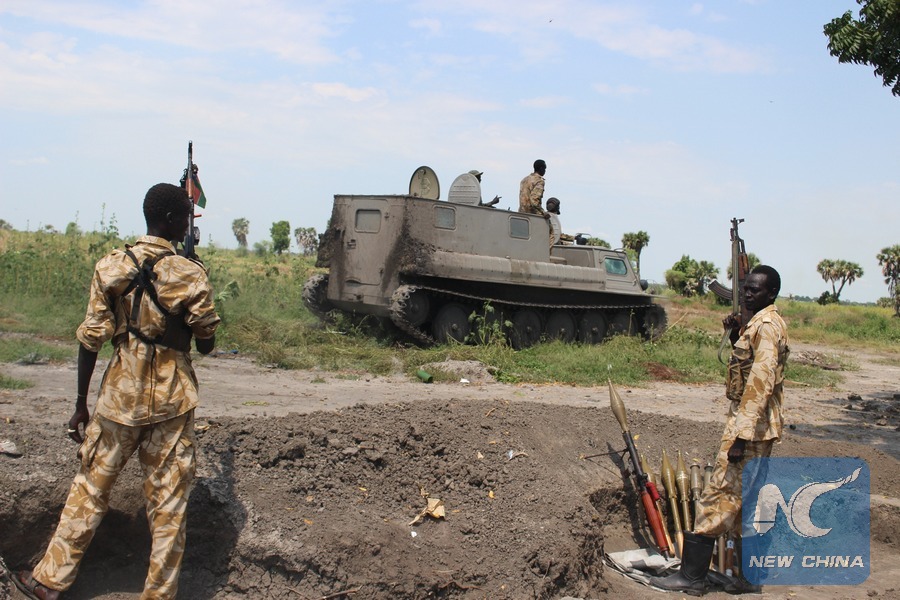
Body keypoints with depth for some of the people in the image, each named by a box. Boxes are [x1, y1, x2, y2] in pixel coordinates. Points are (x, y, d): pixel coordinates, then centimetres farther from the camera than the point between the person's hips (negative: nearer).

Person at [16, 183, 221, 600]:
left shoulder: (110, 267, -3)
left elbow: (91, 340, -3)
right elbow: (206, 345, -3)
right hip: (173, 400, -2)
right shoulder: (191, 275, -10)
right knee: (168, 502, 8)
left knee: (90, 488, 16)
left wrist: (81, 404, 5)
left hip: (121, 397, 2)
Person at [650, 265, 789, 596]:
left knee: (719, 494, -7)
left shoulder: (767, 325, -16)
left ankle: (692, 575, -2)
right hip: (758, 426, 10)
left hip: (750, 423, -10)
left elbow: (760, 383, -23)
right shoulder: (759, 324, 14)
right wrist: (736, 334, 9)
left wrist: (742, 436, -25)